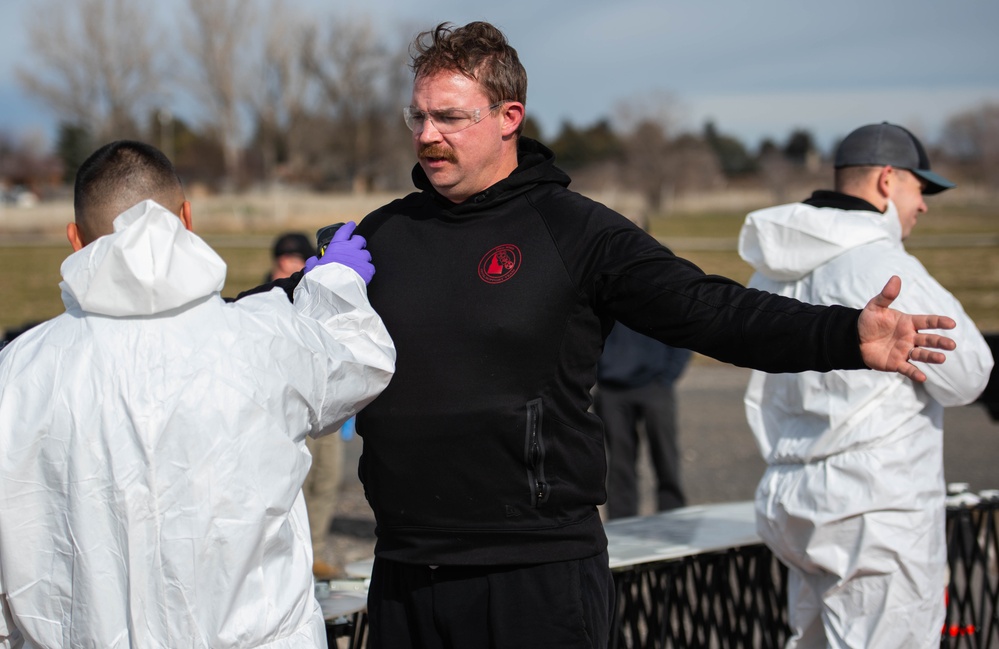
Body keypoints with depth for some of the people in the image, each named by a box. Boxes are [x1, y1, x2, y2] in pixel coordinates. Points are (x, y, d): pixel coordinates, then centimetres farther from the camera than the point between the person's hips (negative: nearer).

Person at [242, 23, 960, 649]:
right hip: (404, 574, 5)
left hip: (540, 576, -4)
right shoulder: (385, 234, 10)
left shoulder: (577, 232, -4)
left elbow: (709, 309, -13)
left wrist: (847, 336, -27)